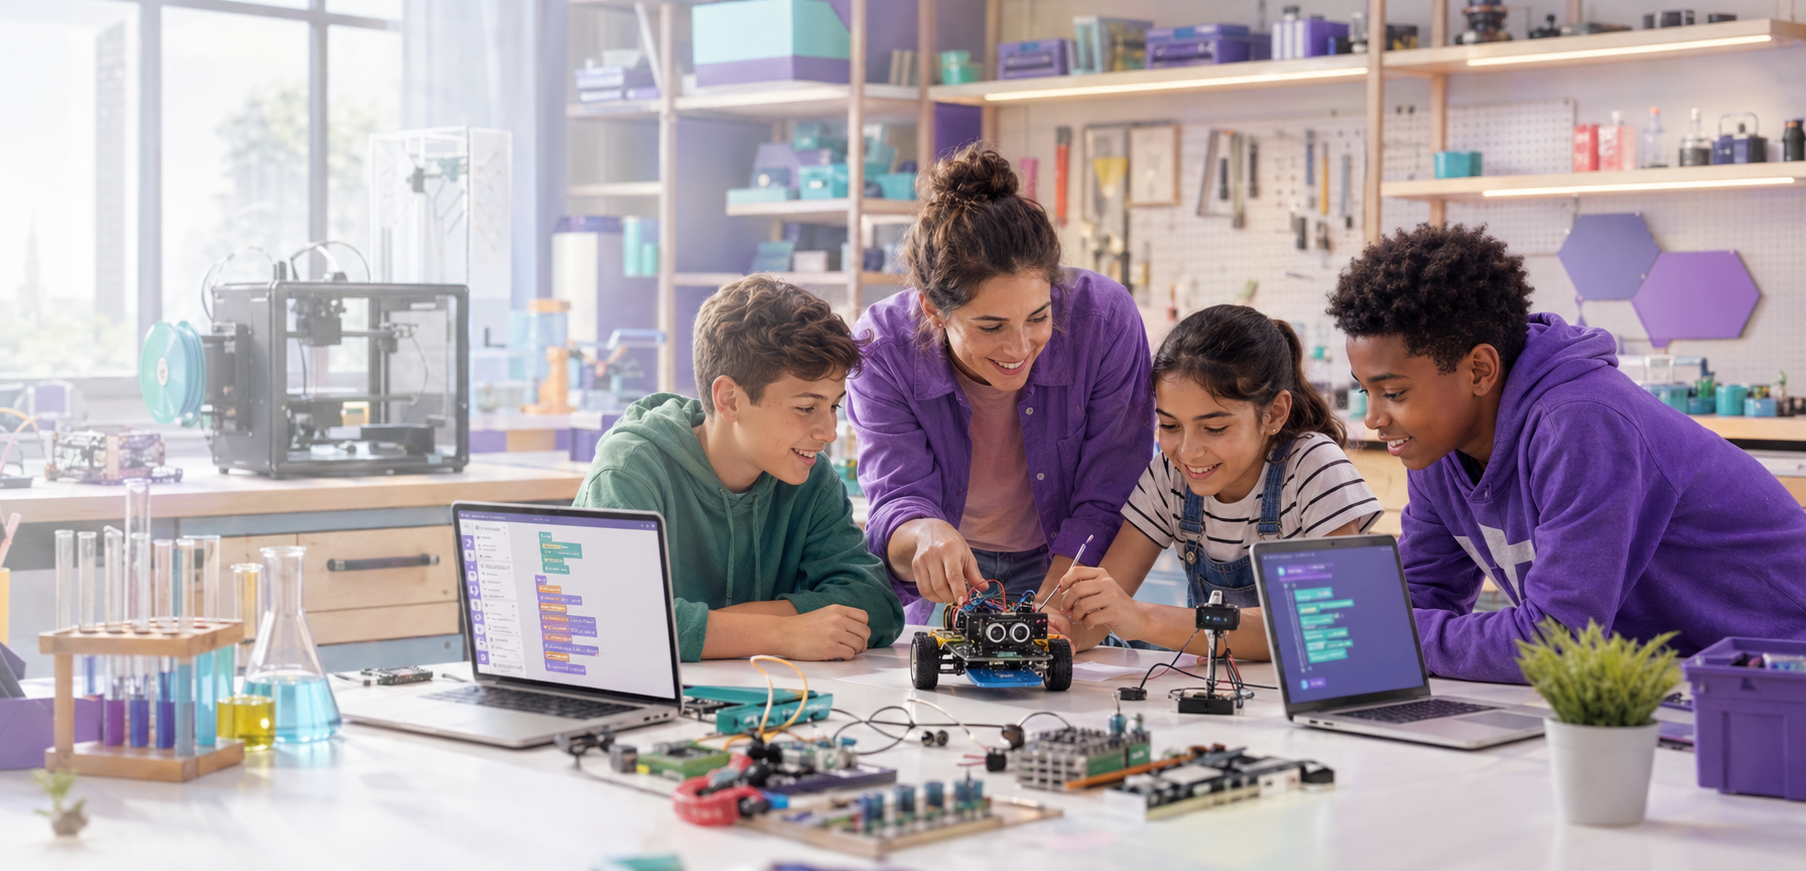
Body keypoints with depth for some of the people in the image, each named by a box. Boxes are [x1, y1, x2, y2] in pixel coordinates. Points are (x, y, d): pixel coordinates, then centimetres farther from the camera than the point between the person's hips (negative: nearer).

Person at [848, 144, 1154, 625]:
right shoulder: (882, 347, -21)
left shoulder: (1106, 318, -23)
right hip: (947, 573, 1)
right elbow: (899, 499, -24)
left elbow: (1104, 505, -18)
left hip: (1059, 569, -1)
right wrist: (926, 537, -49)